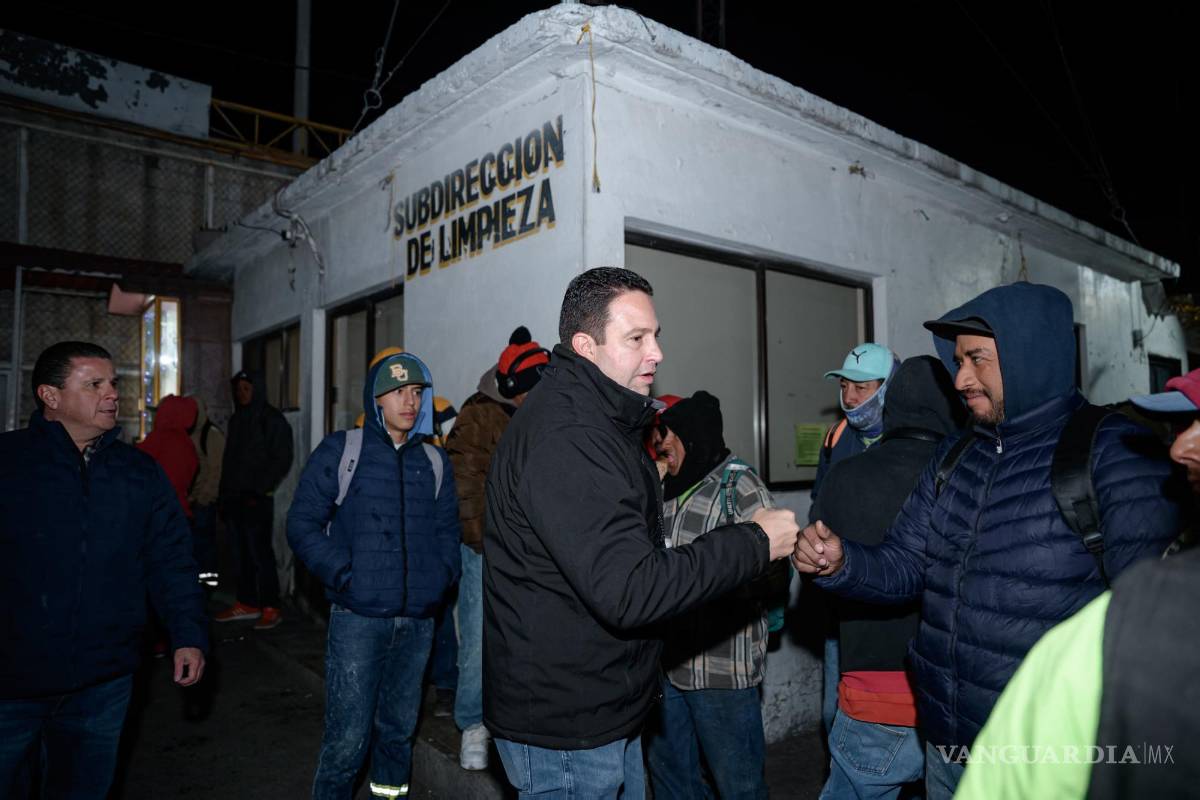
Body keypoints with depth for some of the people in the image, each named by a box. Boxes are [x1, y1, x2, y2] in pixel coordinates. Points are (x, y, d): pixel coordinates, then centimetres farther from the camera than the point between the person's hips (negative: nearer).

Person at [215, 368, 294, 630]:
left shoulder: (272, 419, -4)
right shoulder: (236, 419, 16)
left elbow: (282, 461, -8)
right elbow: (229, 459, 18)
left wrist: (258, 490, -14)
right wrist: (225, 495, 11)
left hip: (257, 499, -6)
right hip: (235, 497, 7)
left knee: (260, 553, -7)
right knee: (241, 554, 9)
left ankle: (270, 609, -3)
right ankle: (246, 604, 18)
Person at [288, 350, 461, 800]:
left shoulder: (435, 460, 10)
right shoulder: (340, 451, 0)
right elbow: (302, 524, -3)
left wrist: (441, 578, 0)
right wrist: (345, 576, -12)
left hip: (418, 620, 4)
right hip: (358, 617, -3)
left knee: (399, 728, 16)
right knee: (348, 737, -1)